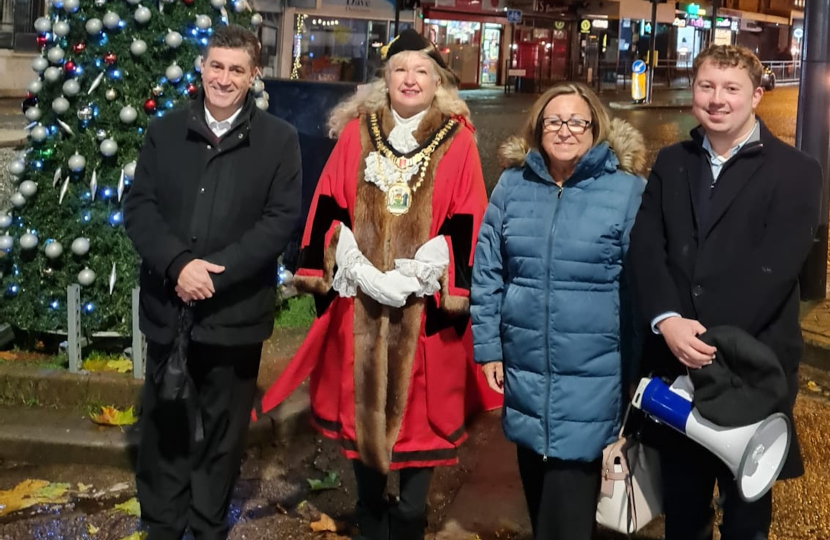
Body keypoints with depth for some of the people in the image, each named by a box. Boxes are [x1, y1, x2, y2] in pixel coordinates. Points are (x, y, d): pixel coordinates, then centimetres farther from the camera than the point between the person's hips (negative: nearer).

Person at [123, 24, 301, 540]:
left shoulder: (279, 139, -1)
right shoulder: (164, 131, 6)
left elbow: (283, 218, -8)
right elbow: (138, 206, 1)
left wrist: (217, 270, -17)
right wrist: (179, 264, -16)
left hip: (235, 311, -2)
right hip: (168, 306, 2)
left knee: (222, 430, 11)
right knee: (164, 423, 14)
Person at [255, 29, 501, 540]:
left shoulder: (458, 140, 2)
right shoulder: (357, 132, 7)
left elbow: (465, 224, -3)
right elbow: (329, 207, 5)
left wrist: (453, 288, -11)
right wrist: (322, 271, -4)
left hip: (423, 301, -2)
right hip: (360, 297, 2)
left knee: (419, 405, 3)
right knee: (361, 400, 10)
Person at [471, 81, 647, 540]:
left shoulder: (629, 190, -6)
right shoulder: (513, 185, 3)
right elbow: (486, 272, 6)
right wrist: (488, 347, 2)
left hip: (592, 375, -3)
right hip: (523, 365, 4)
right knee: (537, 492, 20)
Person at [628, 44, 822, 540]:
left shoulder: (795, 171, -4)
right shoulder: (671, 163, 9)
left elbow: (772, 268, -14)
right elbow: (646, 247, -2)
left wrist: (715, 340, -20)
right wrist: (668, 322, -18)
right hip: (675, 362, 3)